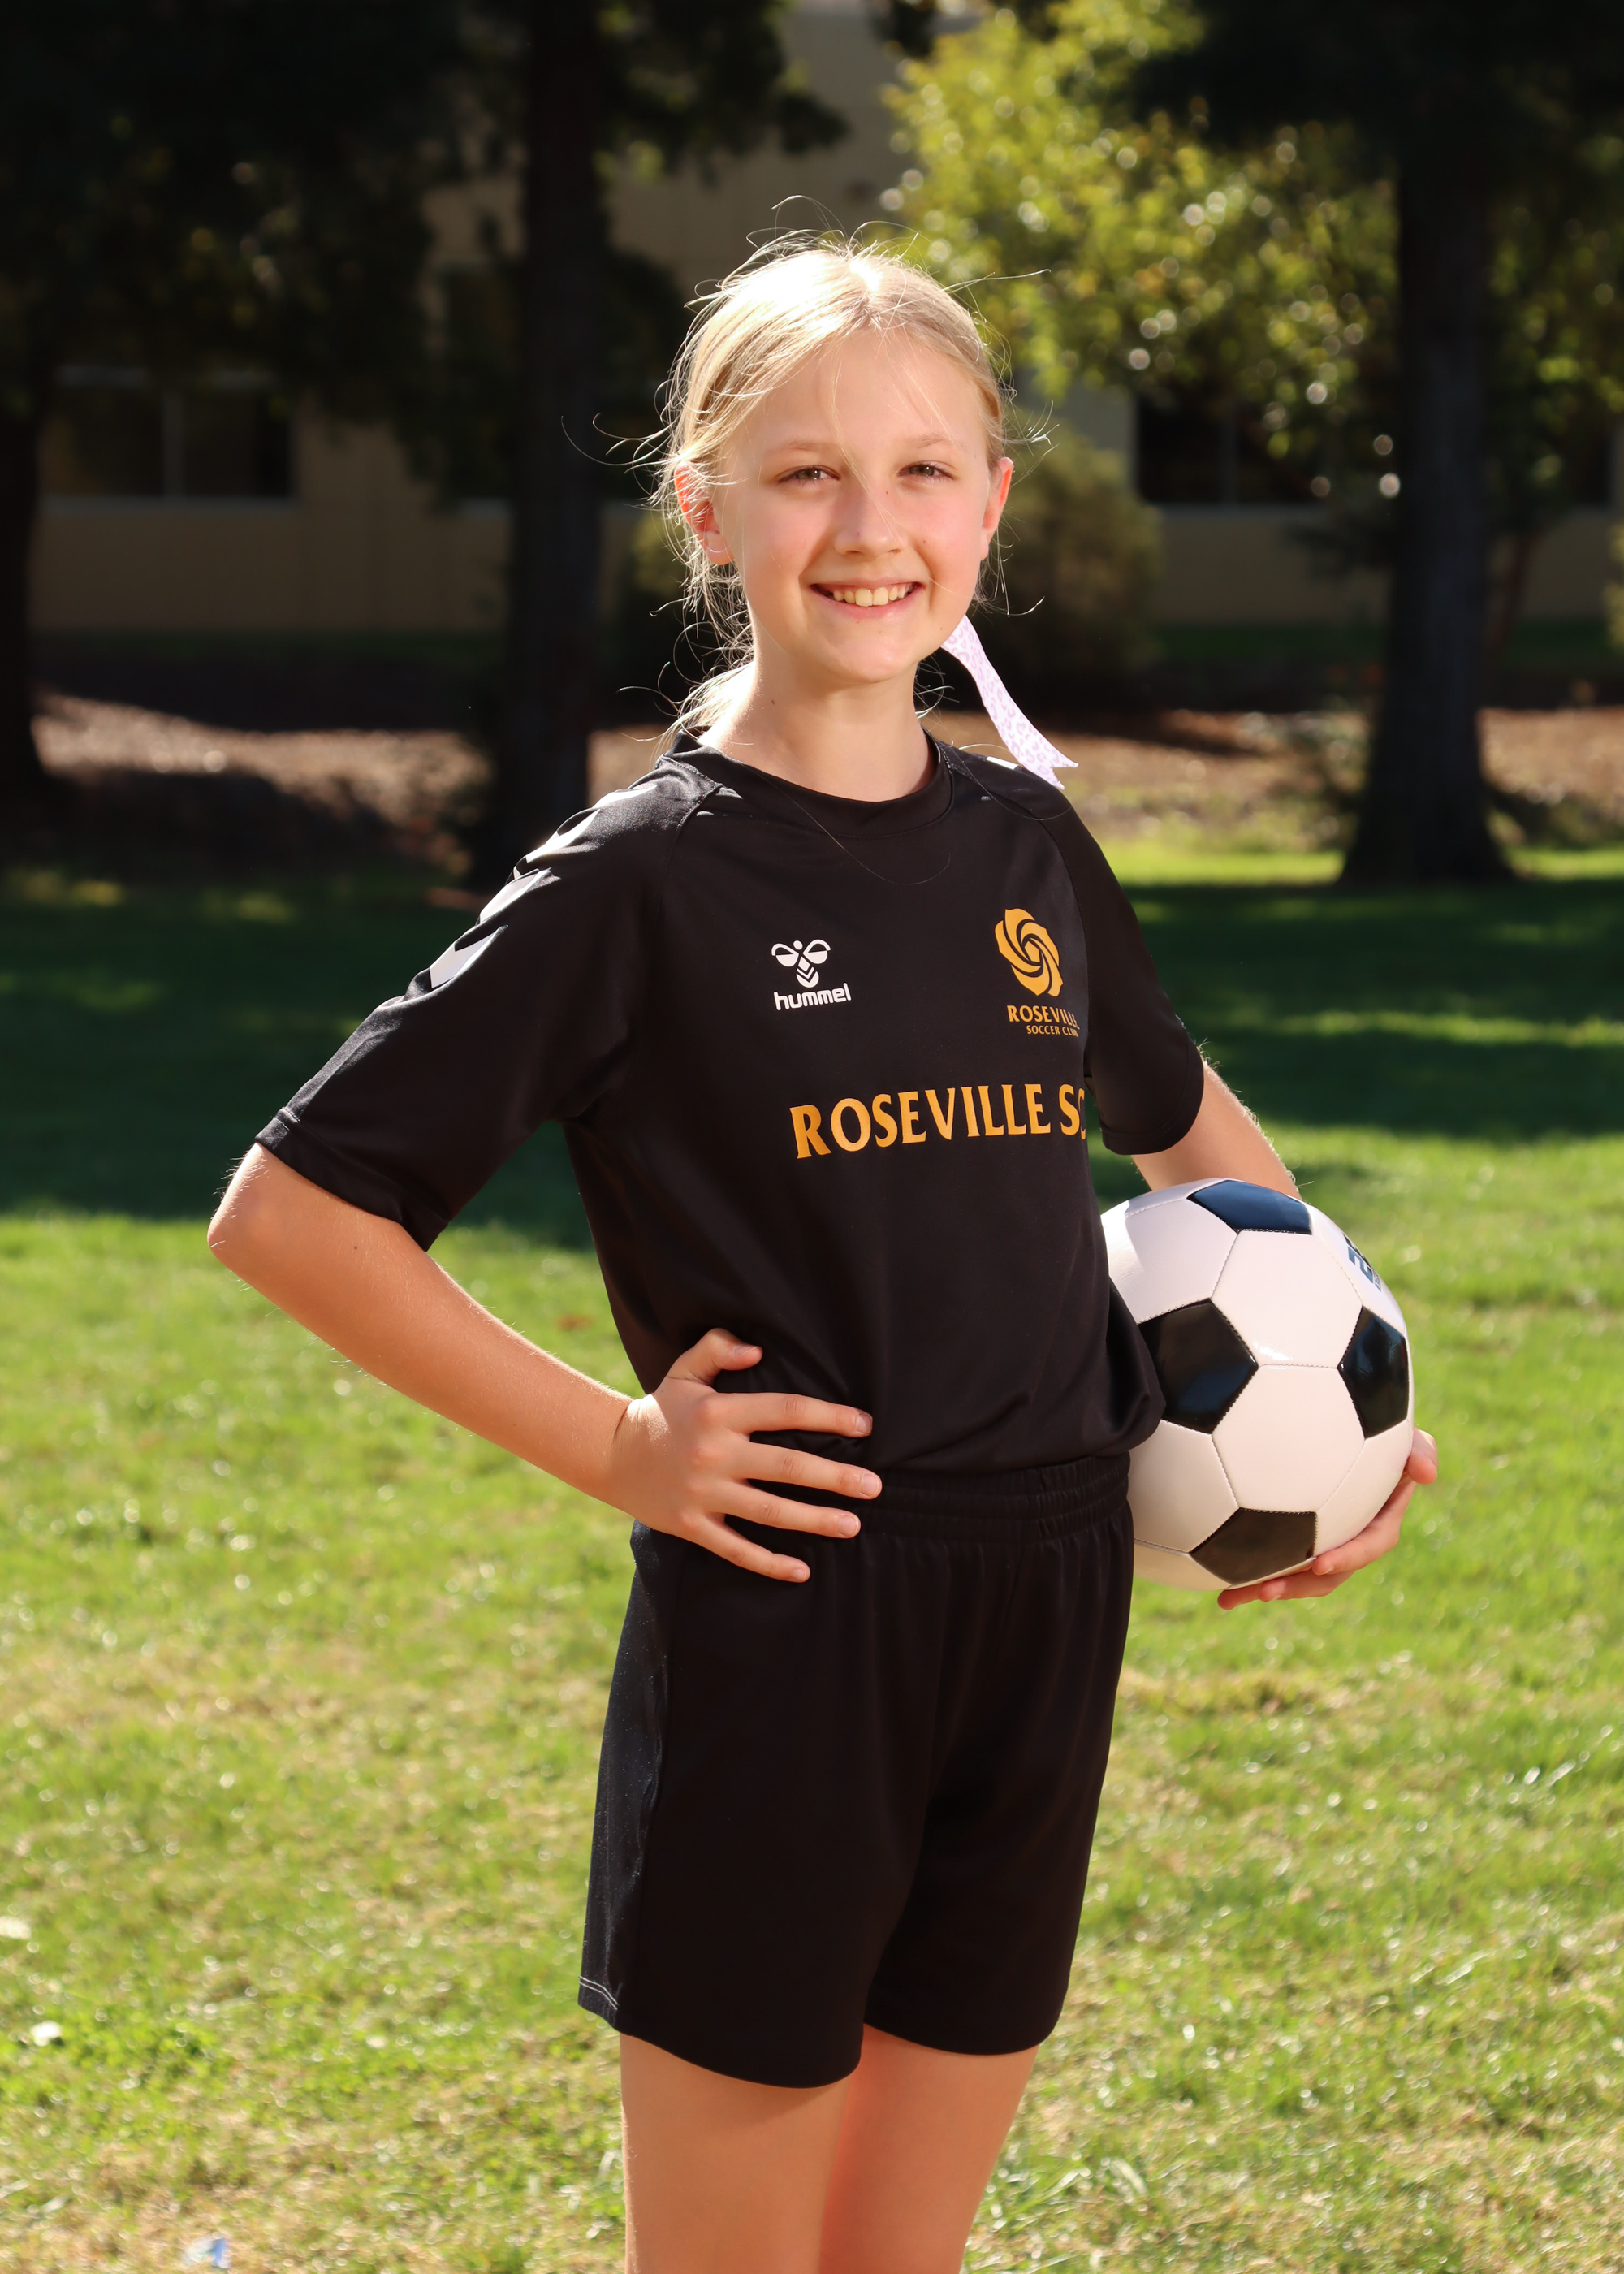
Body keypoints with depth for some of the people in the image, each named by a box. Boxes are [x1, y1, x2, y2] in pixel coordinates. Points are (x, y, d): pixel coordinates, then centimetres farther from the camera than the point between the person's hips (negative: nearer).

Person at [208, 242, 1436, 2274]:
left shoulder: (1027, 845, 8)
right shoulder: (642, 882, -8)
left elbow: (1185, 1118, 29)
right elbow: (287, 1211, -8)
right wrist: (607, 1445, -11)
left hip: (1043, 1629, 5)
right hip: (781, 1631, -5)